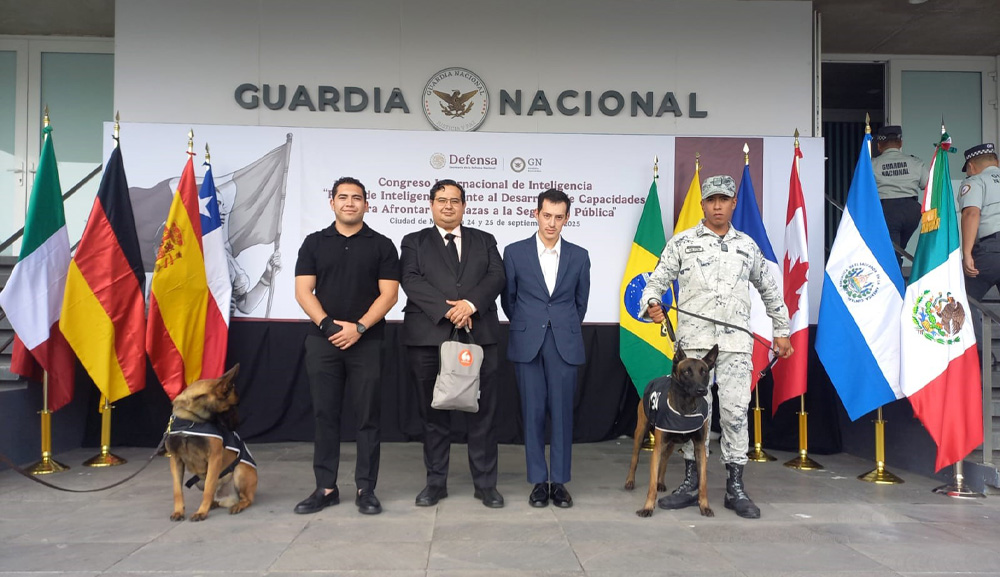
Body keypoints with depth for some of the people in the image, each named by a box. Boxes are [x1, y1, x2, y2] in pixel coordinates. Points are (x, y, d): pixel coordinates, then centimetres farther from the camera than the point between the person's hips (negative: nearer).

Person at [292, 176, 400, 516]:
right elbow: (303, 291, 2)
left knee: (368, 416, 2)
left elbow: (389, 294, -3)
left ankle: (366, 489, 11)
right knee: (325, 415, 6)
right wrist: (328, 324, -12)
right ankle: (325, 488, 15)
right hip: (323, 341, 2)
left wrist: (359, 327, -14)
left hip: (367, 342, -1)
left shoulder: (382, 245, 5)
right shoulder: (314, 243, 9)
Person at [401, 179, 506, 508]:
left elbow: (496, 277, 2)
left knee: (482, 413, 3)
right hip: (428, 336, 0)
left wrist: (471, 303, -16)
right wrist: (446, 309, -16)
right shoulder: (414, 242, 12)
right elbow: (411, 280, -4)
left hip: (479, 335, 1)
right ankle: (436, 482, 18)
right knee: (434, 414, 7)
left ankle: (485, 483, 13)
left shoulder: (484, 241, 16)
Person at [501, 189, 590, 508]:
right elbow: (508, 299, 11)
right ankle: (538, 481, 14)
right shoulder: (515, 252, 2)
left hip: (565, 345, 1)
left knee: (562, 412, 3)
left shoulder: (579, 256, 5)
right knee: (533, 412, 3)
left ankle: (560, 482, 14)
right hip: (527, 345, 0)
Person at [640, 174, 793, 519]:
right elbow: (657, 280, 3)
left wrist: (782, 330, 23)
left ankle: (735, 488, 10)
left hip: (736, 342, 2)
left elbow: (768, 289, 24)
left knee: (735, 411, 0)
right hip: (693, 340, -1)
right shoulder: (682, 242, 6)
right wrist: (651, 304, -19)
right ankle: (691, 483, 14)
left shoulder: (747, 245, 14)